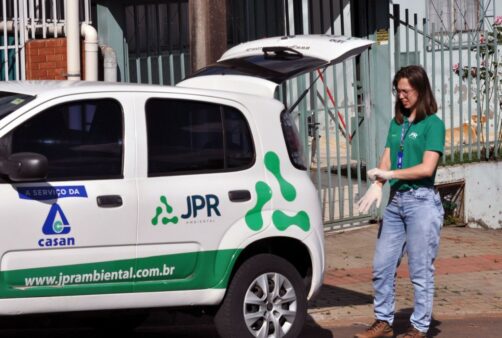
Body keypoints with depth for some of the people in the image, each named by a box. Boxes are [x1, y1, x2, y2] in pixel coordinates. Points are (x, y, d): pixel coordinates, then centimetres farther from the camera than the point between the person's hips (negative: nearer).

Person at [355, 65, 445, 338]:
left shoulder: (432, 124, -6)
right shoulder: (397, 122, 14)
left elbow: (427, 168, -15)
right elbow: (386, 160, 9)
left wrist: (389, 174, -10)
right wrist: (377, 185, -10)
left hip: (422, 201, -7)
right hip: (396, 200, 7)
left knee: (420, 271, -1)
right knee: (382, 266, 7)